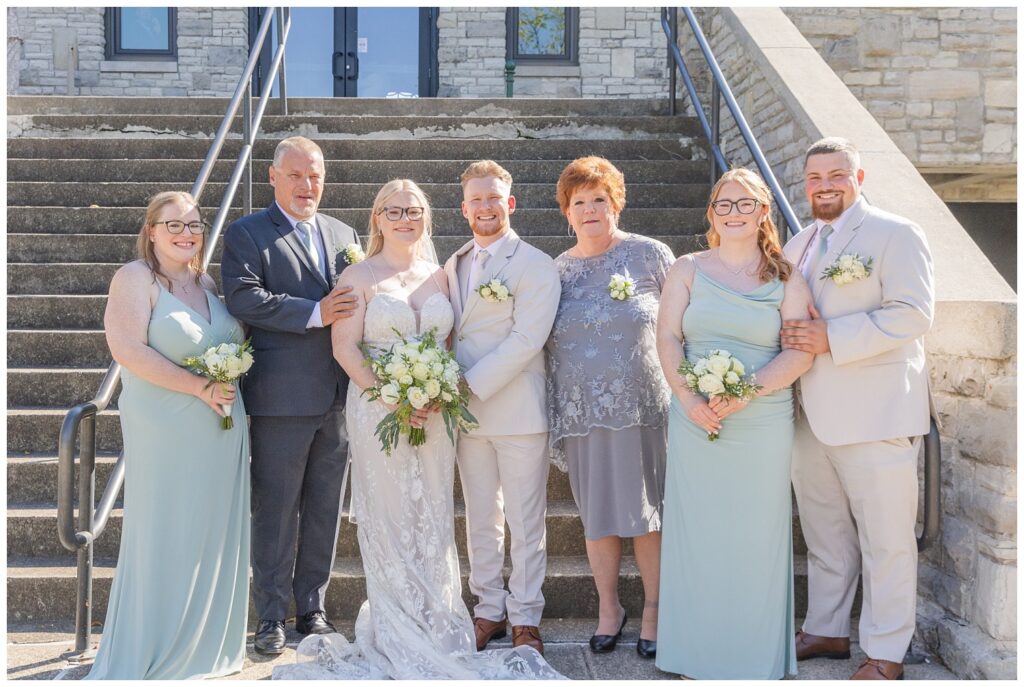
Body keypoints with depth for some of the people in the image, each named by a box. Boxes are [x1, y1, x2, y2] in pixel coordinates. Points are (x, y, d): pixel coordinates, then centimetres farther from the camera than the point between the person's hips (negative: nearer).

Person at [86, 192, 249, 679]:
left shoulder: (208, 283, 12)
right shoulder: (136, 278, -7)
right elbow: (128, 349, -18)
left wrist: (235, 384, 4)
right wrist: (200, 387, -19)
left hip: (222, 429, 7)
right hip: (166, 432, -6)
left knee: (214, 535, 13)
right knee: (164, 539, 2)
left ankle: (207, 641, 28)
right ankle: (149, 655, 16)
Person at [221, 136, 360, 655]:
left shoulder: (345, 235, 16)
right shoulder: (246, 234, -1)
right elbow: (244, 299, -15)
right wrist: (315, 313, -20)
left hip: (337, 397, 5)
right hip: (281, 398, -5)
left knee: (324, 510, 13)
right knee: (275, 511, 4)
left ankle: (312, 608, 26)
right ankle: (271, 617, 16)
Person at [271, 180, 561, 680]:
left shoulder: (438, 276, 11)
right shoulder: (359, 277, -1)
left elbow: (450, 343, 11)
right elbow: (345, 347, -8)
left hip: (435, 412, 4)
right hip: (377, 411, -3)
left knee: (433, 519, 9)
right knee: (389, 520, 2)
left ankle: (438, 625, 21)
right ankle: (398, 633, 15)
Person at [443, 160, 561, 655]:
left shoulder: (536, 266, -5)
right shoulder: (454, 265, 14)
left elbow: (527, 339, -15)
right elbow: (447, 333, 14)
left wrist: (470, 384, -18)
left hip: (518, 412, -5)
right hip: (468, 411, 5)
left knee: (525, 523, 3)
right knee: (480, 521, 12)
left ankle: (525, 619, 14)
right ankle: (489, 611, 24)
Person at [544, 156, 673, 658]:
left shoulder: (650, 255, 0)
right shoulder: (558, 269, 7)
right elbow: (544, 343, 12)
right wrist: (551, 411, 7)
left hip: (642, 406, -2)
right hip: (580, 410, 2)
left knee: (646, 512, 5)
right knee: (597, 514, 10)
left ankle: (653, 610, 21)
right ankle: (608, 607, 26)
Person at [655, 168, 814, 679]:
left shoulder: (786, 280, 7)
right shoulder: (688, 269, 8)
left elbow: (800, 352, -3)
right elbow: (667, 337, 0)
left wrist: (746, 392, -18)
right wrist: (688, 398, -15)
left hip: (763, 423, 0)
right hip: (695, 422, 0)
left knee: (757, 537, 5)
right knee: (697, 532, 5)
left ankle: (759, 658, 20)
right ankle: (698, 655, 18)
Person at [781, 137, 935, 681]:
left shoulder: (896, 234, -6)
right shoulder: (798, 245, 15)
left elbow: (912, 314, -17)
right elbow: (785, 310, 23)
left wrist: (830, 338, -21)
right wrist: (787, 335, -2)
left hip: (875, 415, -6)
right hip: (811, 414, 6)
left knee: (886, 539, 3)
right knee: (824, 534, 16)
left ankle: (885, 655, 14)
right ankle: (827, 630, 31)